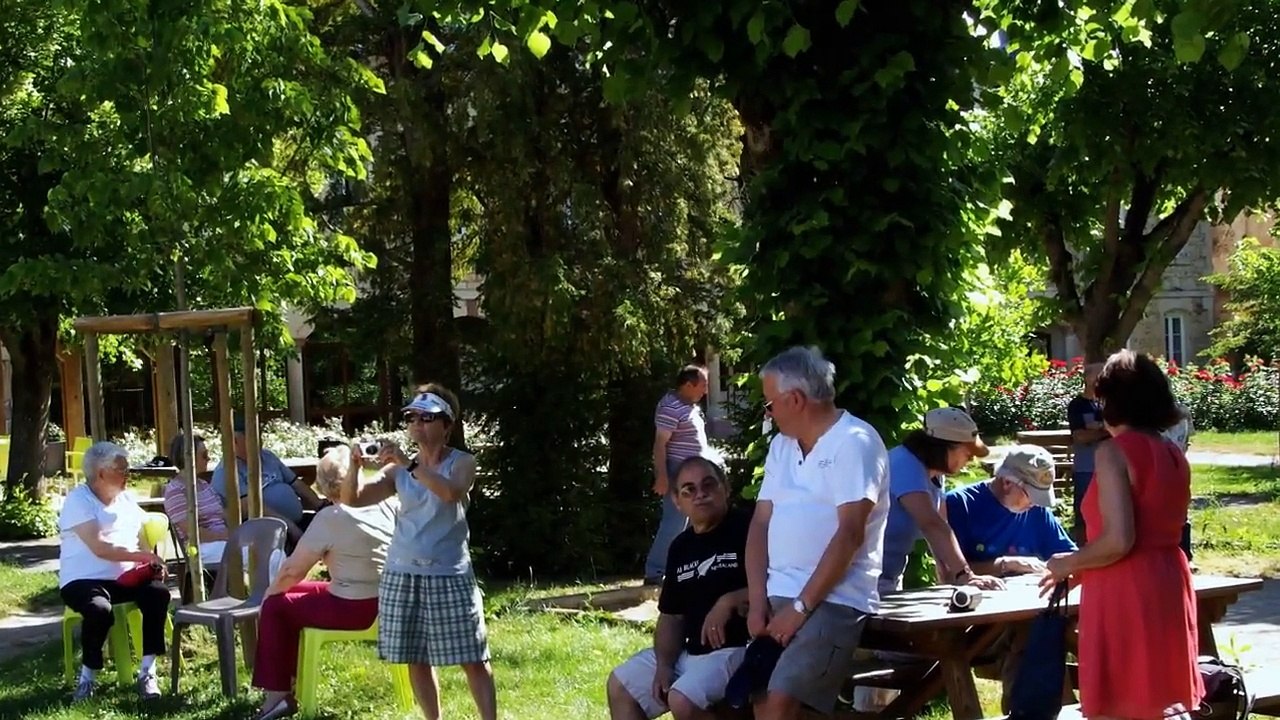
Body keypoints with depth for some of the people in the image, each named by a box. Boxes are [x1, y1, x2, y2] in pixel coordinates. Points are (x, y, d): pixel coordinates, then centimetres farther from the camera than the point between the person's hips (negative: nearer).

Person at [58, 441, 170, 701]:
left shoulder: (126, 499, 16)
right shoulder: (78, 500, -8)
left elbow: (141, 542, 18)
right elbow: (99, 548, -19)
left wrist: (151, 565, -5)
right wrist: (146, 557, -21)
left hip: (125, 578, 6)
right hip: (84, 580, -6)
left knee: (158, 593, -25)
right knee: (100, 609, -37)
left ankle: (147, 673, -17)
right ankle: (88, 676, -12)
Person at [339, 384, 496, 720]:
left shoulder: (462, 462, -2)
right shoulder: (397, 469, 8)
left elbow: (451, 493, -25)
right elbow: (352, 499, 1)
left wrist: (409, 464, -31)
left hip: (449, 576, -4)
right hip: (402, 575, 4)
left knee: (472, 659, -2)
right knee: (416, 660, 8)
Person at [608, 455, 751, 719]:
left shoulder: (748, 528, -10)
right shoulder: (681, 547, 14)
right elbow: (671, 616, 14)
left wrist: (730, 602, -26)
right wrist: (664, 664, -1)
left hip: (737, 649, -9)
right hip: (689, 651, 9)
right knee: (621, 685, 11)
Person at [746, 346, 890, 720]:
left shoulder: (855, 443, -8)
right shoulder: (781, 445, 17)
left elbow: (849, 535, -15)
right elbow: (761, 524, 13)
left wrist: (801, 607, -16)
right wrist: (758, 601, 0)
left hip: (833, 601, -7)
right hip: (778, 598, 7)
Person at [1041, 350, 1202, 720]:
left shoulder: (1114, 451, -12)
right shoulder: (1174, 455, 11)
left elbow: (1119, 540, -21)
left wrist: (1070, 564, -4)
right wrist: (1083, 569, 22)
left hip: (1126, 594, -8)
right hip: (1168, 587, 8)